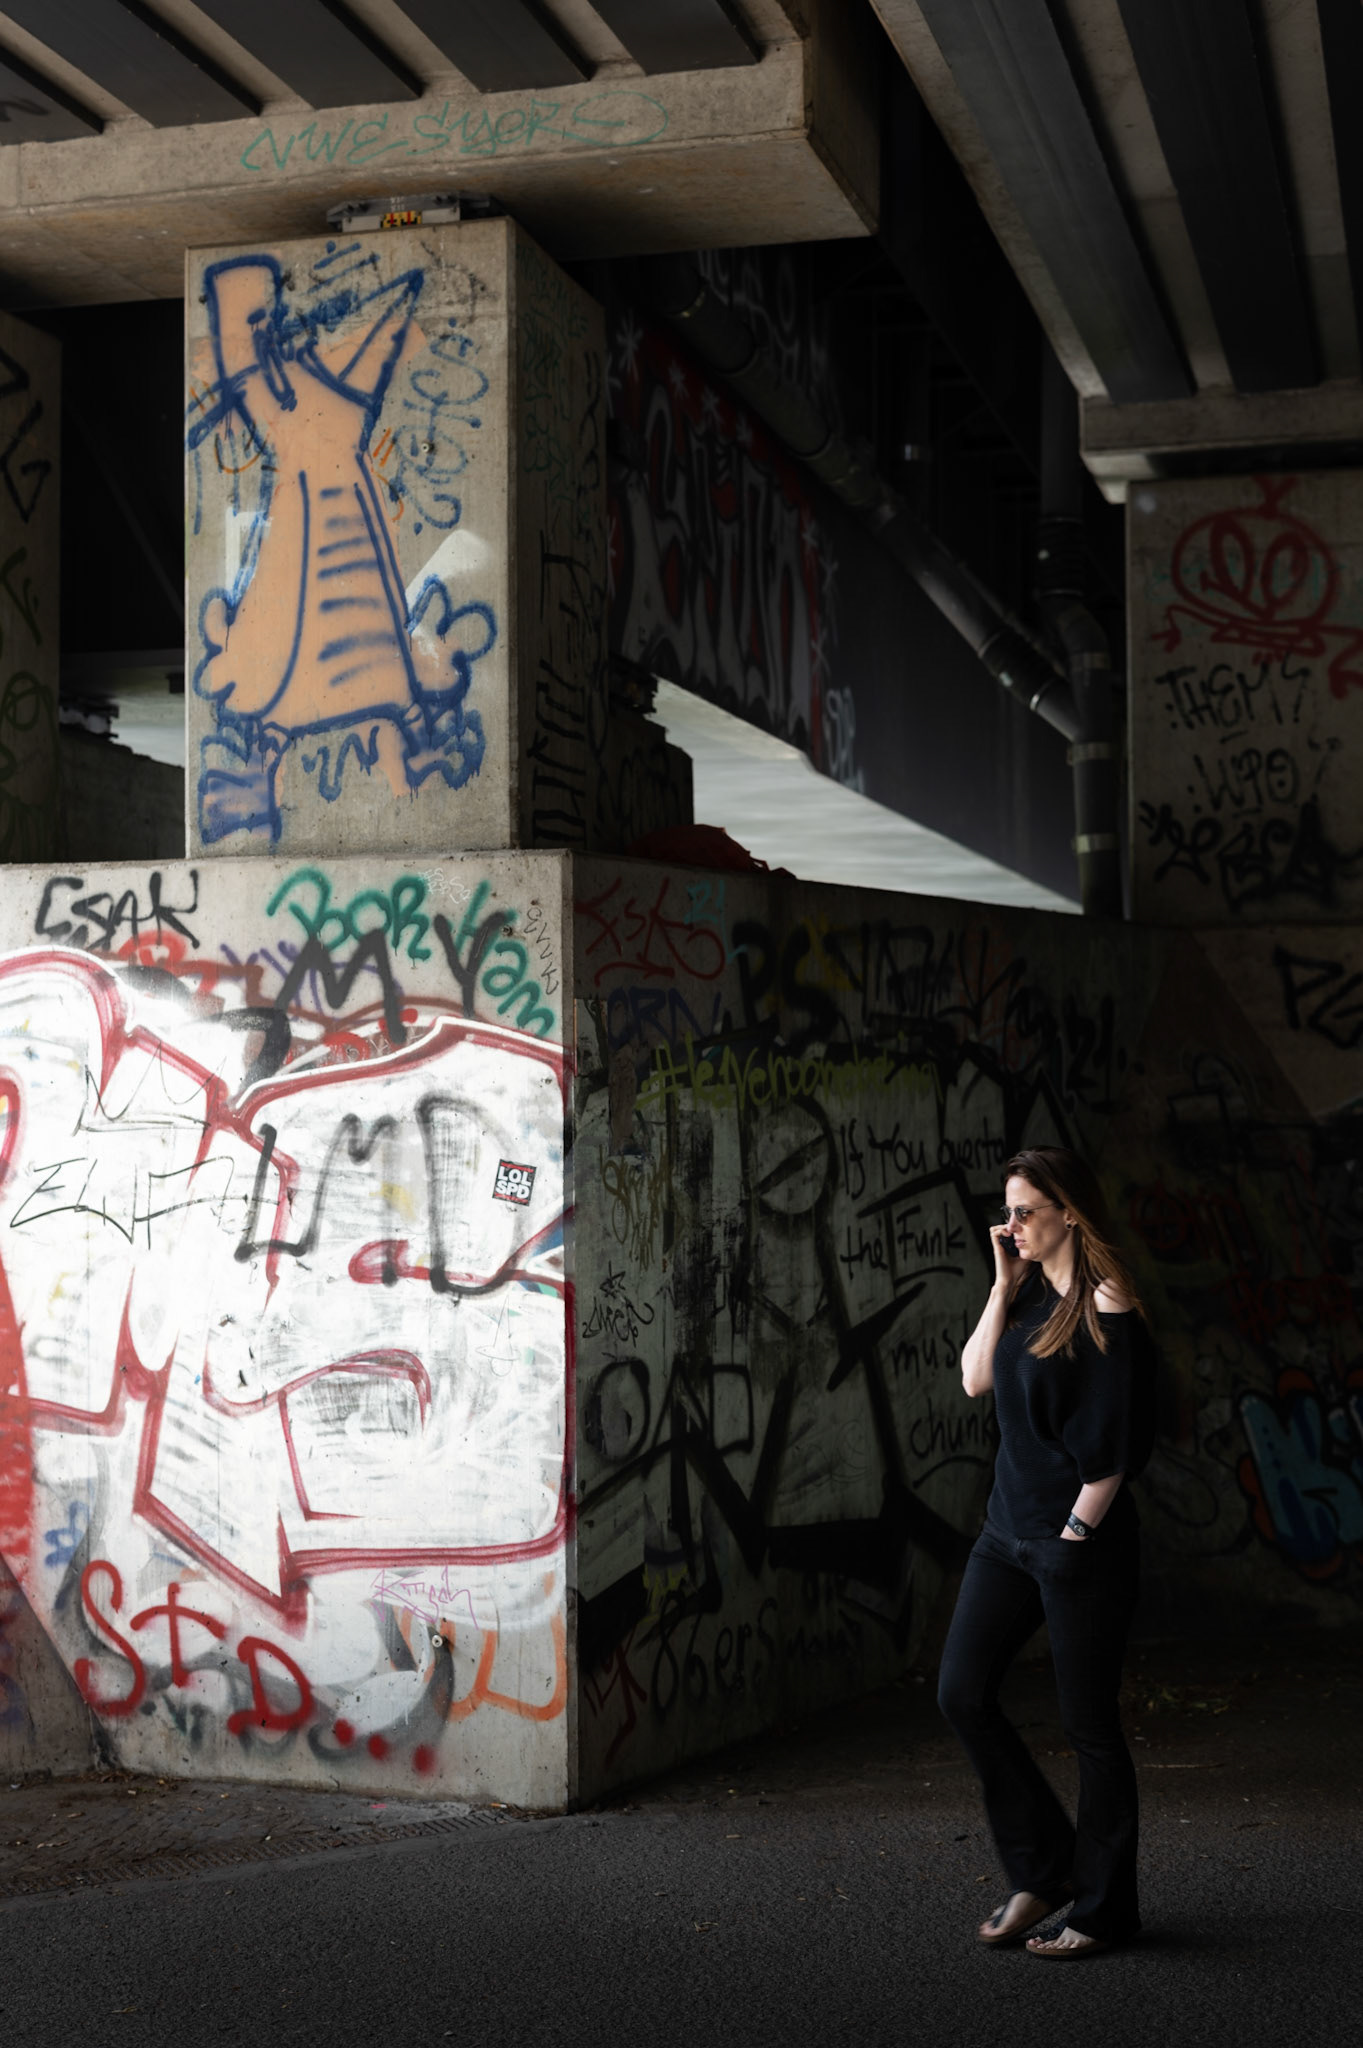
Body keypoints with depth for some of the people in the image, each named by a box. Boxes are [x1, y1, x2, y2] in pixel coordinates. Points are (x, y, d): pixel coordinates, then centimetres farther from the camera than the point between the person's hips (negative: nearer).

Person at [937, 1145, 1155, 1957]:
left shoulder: (1108, 1311, -15)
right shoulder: (1030, 1292, 10)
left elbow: (1114, 1446, -16)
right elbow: (976, 1379, 3)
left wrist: (1075, 1534, -15)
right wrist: (1004, 1285, -1)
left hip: (1080, 1543, -8)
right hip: (1010, 1527, 8)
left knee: (1088, 1722, 3)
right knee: (963, 1693, 5)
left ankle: (1104, 1906, 18)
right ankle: (1043, 1869, 21)